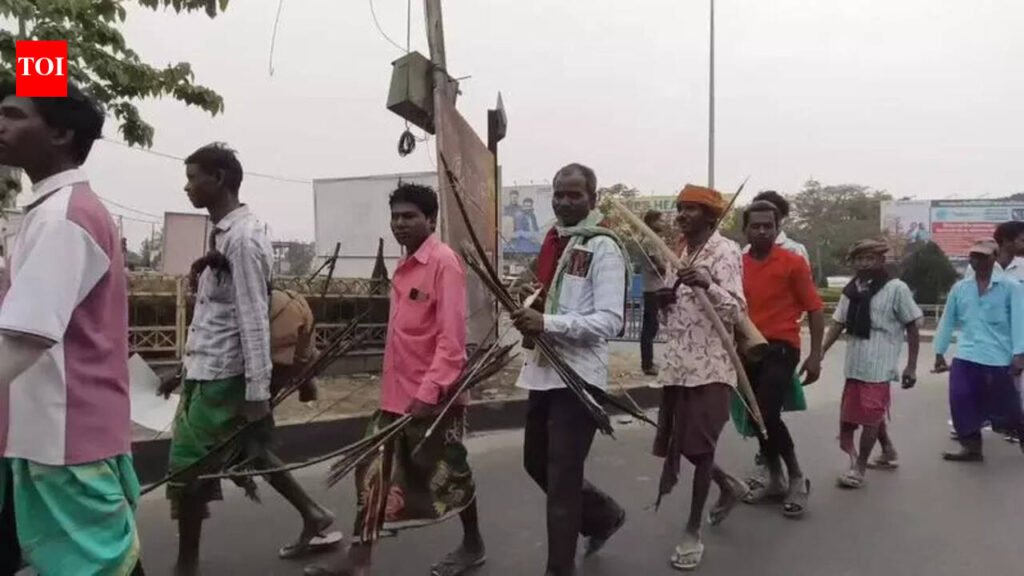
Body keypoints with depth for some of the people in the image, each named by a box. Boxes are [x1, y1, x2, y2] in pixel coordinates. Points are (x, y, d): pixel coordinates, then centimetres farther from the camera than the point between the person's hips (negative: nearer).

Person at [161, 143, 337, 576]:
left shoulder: (243, 237, -17)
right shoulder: (222, 232, 12)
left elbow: (253, 318, -21)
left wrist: (257, 392, -22)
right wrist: (187, 367, 20)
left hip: (220, 374, -9)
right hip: (208, 368, 9)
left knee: (187, 465, 2)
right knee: (248, 452, 18)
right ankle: (314, 518, 29)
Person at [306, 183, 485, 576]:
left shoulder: (443, 261, -14)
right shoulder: (407, 264, 12)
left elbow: (452, 336, -21)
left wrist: (429, 391, -25)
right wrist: (395, 386, 17)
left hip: (433, 394, -8)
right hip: (398, 392, 8)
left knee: (447, 472, 9)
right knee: (375, 470, 10)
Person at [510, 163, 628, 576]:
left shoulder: (603, 247, -11)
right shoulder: (553, 241, 13)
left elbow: (610, 321, -19)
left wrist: (547, 323, -27)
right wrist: (528, 313, 4)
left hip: (578, 375, -9)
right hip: (543, 369, 9)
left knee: (561, 479, 0)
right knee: (537, 464, 20)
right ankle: (604, 515, 42)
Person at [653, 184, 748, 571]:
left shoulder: (726, 251, -8)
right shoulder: (681, 253, 15)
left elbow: (736, 311, -18)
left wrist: (707, 284, -35)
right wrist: (666, 300, 0)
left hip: (710, 367, -8)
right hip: (677, 365, 8)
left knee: (699, 447, -2)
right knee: (675, 443, 12)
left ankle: (693, 532, 12)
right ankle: (730, 487, 37)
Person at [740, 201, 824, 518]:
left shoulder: (793, 263, -5)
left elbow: (814, 308, -2)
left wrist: (815, 355, -6)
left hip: (780, 347, -5)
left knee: (768, 414, -15)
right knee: (755, 417, 10)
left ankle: (797, 478, 7)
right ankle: (775, 480, 28)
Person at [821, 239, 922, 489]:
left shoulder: (896, 288, -6)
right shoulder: (851, 289, 9)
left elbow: (912, 328, -4)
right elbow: (838, 324, 9)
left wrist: (911, 366, -6)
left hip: (879, 365, -6)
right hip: (854, 364, 6)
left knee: (870, 416, -1)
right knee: (873, 414, 18)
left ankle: (859, 468, 10)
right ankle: (889, 452, 39)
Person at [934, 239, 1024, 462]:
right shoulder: (959, 288, 8)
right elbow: (947, 321, 14)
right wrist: (939, 353, 15)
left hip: (999, 360, -4)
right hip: (965, 358, 4)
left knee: (1006, 407, 8)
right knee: (963, 404, 1)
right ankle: (971, 447, 15)